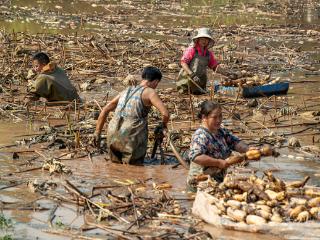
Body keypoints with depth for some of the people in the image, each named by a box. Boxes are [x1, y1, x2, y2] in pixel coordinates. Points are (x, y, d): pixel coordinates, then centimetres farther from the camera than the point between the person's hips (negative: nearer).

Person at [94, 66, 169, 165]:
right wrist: (163, 125, 14)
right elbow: (165, 113, -9)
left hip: (113, 137, 6)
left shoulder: (126, 91, 21)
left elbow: (105, 110, 21)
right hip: (131, 138, -6)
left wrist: (97, 133, 23)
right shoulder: (149, 92, 2)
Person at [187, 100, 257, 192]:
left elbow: (235, 143, 14)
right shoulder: (201, 136, -17)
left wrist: (248, 149, -7)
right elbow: (195, 156, -29)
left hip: (219, 180, 9)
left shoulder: (222, 132, 11)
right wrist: (218, 163, -26)